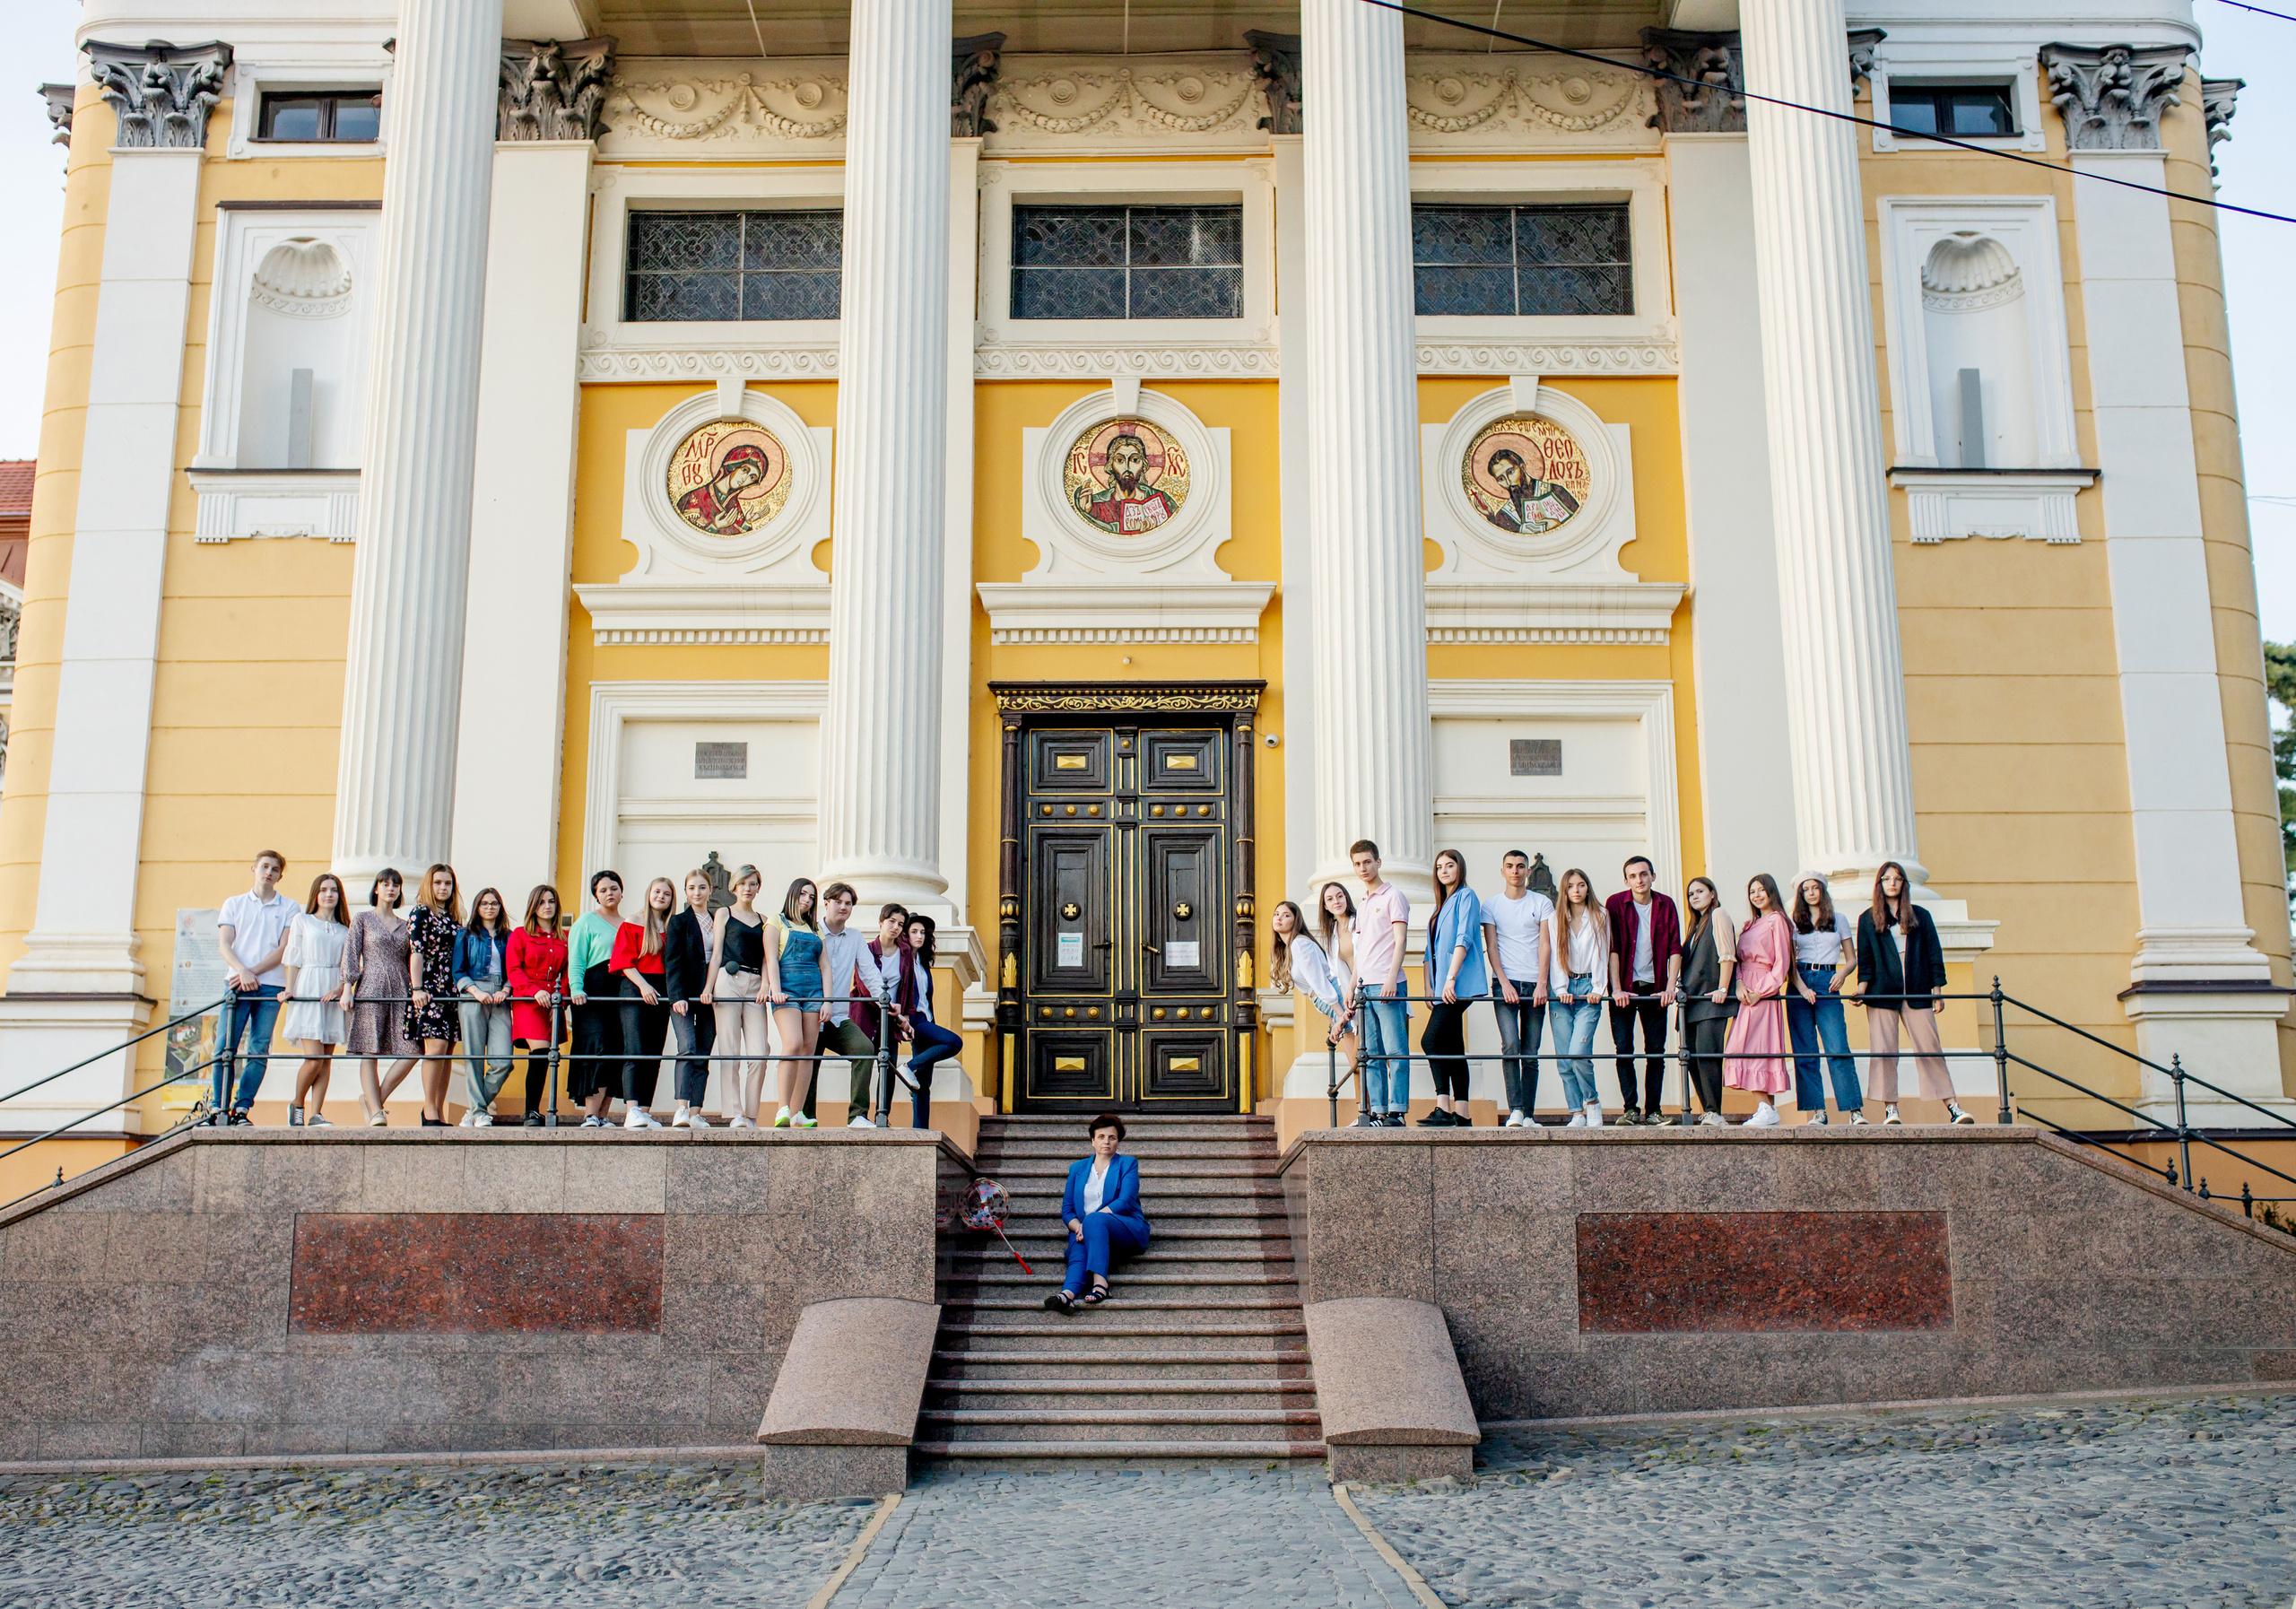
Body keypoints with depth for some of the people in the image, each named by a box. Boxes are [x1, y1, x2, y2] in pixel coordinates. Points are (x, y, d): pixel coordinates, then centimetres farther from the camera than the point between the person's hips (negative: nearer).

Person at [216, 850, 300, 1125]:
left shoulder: (288, 908, 10)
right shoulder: (234, 904, 14)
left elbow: (284, 949, 1)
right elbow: (224, 944, 5)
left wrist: (254, 972, -10)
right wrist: (242, 971, -13)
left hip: (270, 987, 0)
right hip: (237, 984, 1)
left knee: (259, 1050, -3)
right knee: (225, 1048, -5)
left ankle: (242, 1109, 0)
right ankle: (219, 1107, 0)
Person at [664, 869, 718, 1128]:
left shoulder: (718, 922, 15)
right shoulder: (678, 922, 4)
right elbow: (673, 962, -4)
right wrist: (678, 996, -16)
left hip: (709, 997, 4)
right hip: (683, 996, -4)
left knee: (703, 1056, 1)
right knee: (688, 1049, -19)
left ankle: (695, 1114, 2)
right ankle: (681, 1110, -24)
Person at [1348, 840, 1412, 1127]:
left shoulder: (1392, 896, 0)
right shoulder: (1361, 904, 22)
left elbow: (1399, 941, -8)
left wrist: (1391, 979, -18)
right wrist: (1352, 985, 19)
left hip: (1387, 986, -8)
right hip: (1365, 987, 8)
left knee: (1395, 1051, -8)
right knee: (1372, 1054, 5)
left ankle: (1397, 1111, -9)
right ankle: (1377, 1112, 6)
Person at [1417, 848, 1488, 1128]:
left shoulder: (1466, 896, -3)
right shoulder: (1440, 906, 23)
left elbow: (1464, 939, -13)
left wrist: (1451, 978, -20)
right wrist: (1429, 988, 13)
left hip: (1459, 985, -9)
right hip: (1443, 987, 9)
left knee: (1431, 1040, -19)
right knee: (1453, 1047, 7)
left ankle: (1444, 1109, -22)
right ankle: (1462, 1115, 8)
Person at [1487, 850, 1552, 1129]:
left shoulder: (1542, 903, 8)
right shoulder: (1492, 905, 8)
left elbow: (1544, 945, 2)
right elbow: (1492, 947, 3)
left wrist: (1542, 984, -8)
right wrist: (1505, 983, -8)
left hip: (1534, 985, 1)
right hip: (1505, 983, -1)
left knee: (1531, 1054, 1)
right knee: (1510, 1046, -16)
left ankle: (1529, 1116, 4)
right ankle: (1515, 1111, -15)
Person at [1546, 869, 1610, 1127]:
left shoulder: (1600, 917, 8)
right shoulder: (1555, 919, 11)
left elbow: (1601, 955, 4)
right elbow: (1555, 957, 7)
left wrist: (1598, 989, -5)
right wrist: (1561, 990, -5)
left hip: (1588, 988, -2)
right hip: (1561, 991, 2)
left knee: (1578, 1053, -17)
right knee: (1564, 1058, -4)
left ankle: (1592, 1101, 5)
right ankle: (1577, 1113, 2)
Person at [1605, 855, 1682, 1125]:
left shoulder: (1666, 906, 4)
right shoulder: (1616, 903, -2)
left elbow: (1675, 949, 2)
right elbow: (1612, 948, -7)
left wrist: (1670, 987, -8)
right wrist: (1617, 989, -14)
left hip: (1655, 988, 2)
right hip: (1624, 989, -2)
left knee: (1656, 1051, 2)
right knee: (1624, 1049, -5)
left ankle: (1653, 1110, 8)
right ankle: (1630, 1109, 1)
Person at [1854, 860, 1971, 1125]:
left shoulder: (1920, 916, 13)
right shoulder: (1867, 919, 11)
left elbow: (1934, 954, 10)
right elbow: (1865, 958, 7)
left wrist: (1938, 990, 3)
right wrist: (1862, 986, -7)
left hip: (1917, 993, 0)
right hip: (1882, 992, 0)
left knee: (1930, 1048, -4)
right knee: (1884, 1050, -4)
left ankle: (1952, 1106, -2)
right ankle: (1890, 1108, -2)